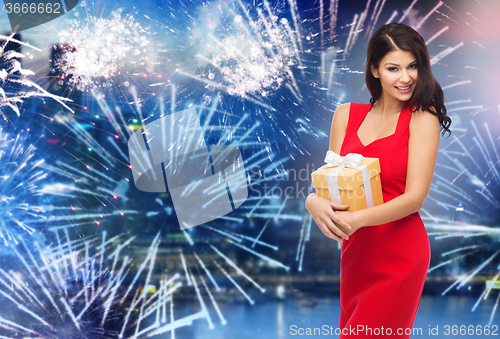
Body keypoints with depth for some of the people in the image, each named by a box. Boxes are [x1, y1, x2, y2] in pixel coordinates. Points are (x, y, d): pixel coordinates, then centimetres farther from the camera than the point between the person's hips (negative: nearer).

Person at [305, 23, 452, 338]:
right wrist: (315, 201, -18)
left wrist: (357, 219, -26)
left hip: (398, 255, -4)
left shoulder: (422, 118, -7)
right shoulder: (346, 115, 6)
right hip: (354, 249, 5)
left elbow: (415, 197, -13)